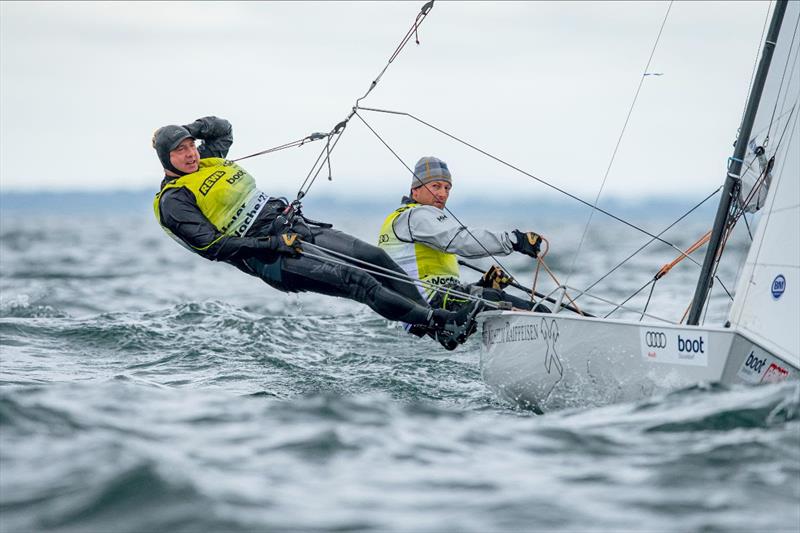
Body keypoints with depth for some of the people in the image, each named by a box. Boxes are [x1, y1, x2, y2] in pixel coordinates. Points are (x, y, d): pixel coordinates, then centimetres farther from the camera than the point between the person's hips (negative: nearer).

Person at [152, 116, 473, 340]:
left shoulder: (206, 159, 16)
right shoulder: (173, 201, -7)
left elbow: (222, 128, 34)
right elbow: (212, 245, -15)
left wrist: (188, 130, 14)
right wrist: (271, 245, -21)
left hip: (294, 227, 9)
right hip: (271, 260, -9)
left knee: (375, 257, -3)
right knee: (355, 279, -22)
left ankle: (425, 310, 3)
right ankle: (434, 321, -22)